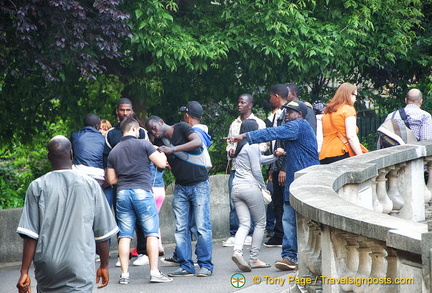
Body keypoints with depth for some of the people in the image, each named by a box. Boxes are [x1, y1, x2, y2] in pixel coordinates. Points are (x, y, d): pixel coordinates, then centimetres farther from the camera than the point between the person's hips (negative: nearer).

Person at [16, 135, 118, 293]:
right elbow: (102, 232, 5)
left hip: (47, 267, 1)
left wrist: (24, 272, 0)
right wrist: (104, 266, 17)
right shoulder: (90, 185, 0)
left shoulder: (37, 187, -1)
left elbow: (30, 235, -4)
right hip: (81, 268, -1)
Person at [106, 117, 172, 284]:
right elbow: (161, 163, -1)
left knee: (125, 235, 5)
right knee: (152, 233, 0)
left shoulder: (113, 152, 13)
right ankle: (154, 272, -5)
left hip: (122, 193, 4)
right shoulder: (143, 144, -1)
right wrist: (162, 154, 20)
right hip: (142, 191, -4)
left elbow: (111, 180, 14)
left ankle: (124, 274, 3)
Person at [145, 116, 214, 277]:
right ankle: (186, 266, 3)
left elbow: (198, 142, -23)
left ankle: (205, 265, -2)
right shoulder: (159, 141, 10)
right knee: (181, 228, 0)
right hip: (180, 187, 6)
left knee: (202, 226, -7)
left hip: (199, 184, -6)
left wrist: (172, 149, -28)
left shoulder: (181, 128, -7)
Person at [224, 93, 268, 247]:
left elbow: (263, 145, -2)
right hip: (235, 167, 4)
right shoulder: (234, 124, 19)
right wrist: (230, 150, 1)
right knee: (234, 202, -1)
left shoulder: (258, 123, 3)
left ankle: (250, 234, 4)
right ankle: (234, 235, 2)